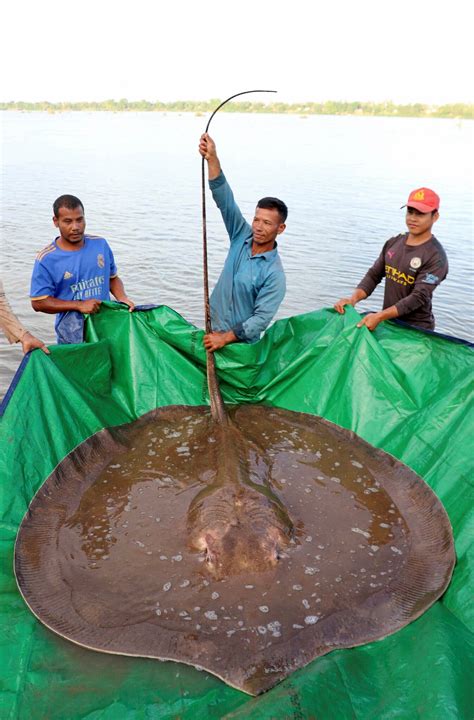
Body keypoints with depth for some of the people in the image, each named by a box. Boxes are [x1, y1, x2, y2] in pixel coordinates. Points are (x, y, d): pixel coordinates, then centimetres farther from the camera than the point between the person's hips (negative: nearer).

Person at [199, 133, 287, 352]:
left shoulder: (274, 274, -18)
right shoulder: (242, 237, -3)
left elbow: (262, 318, -20)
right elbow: (224, 199, -11)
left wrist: (226, 337, -22)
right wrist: (212, 159, -21)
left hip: (241, 342, -5)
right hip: (213, 329, 5)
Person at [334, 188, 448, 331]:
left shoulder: (435, 256, -16)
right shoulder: (393, 243, 4)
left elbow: (419, 297, -23)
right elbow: (374, 275, 4)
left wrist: (379, 316, -32)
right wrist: (353, 299, -15)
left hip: (416, 330, -6)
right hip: (387, 321, 6)